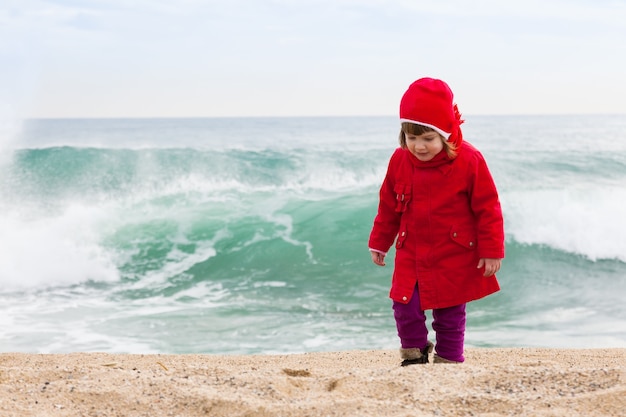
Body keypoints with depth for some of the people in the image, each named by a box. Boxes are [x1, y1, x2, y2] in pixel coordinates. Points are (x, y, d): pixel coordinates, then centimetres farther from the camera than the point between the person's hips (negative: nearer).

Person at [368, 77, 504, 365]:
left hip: (454, 258, -3)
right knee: (405, 309, -5)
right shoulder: (400, 161, -4)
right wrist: (379, 243, 15)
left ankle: (448, 363, 22)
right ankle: (414, 356, 18)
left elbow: (488, 208, -9)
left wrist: (492, 251, -9)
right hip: (411, 255, 3)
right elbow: (388, 206, 9)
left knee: (450, 316, 7)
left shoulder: (469, 161, -15)